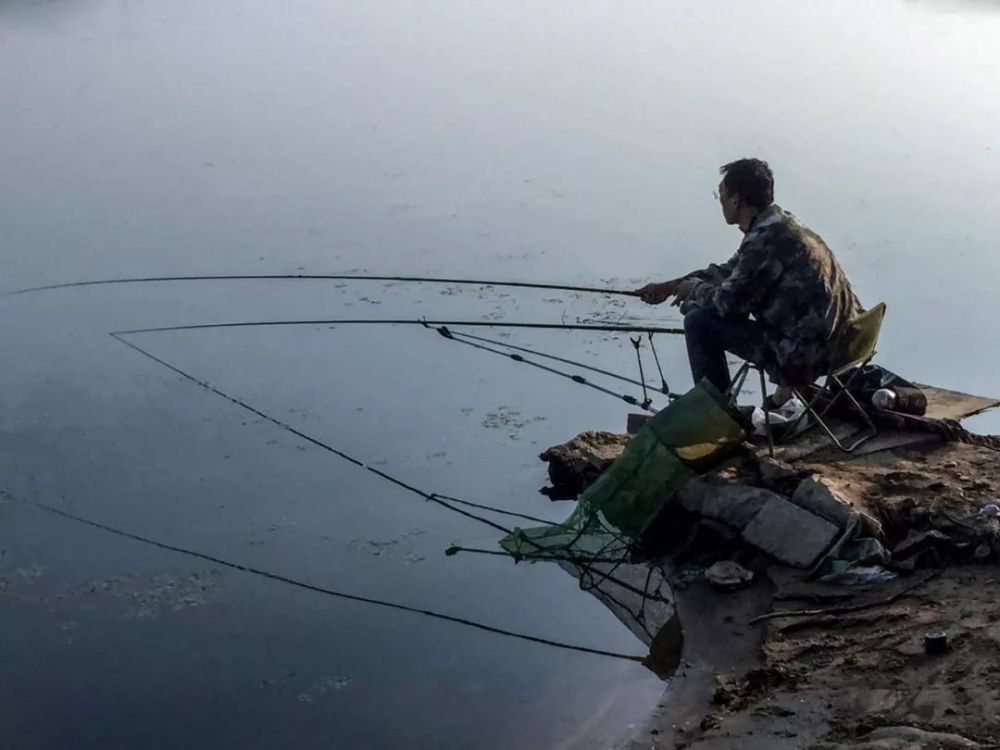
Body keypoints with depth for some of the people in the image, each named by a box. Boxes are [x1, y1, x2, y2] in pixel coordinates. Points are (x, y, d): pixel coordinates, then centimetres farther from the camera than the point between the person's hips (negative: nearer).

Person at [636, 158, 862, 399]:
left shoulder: (766, 238, -20)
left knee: (699, 321, -4)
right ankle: (790, 379, 22)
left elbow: (728, 301, -14)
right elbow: (730, 272, 25)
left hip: (806, 354, -10)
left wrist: (693, 287, 6)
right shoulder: (778, 223, 11)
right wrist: (670, 286, 24)